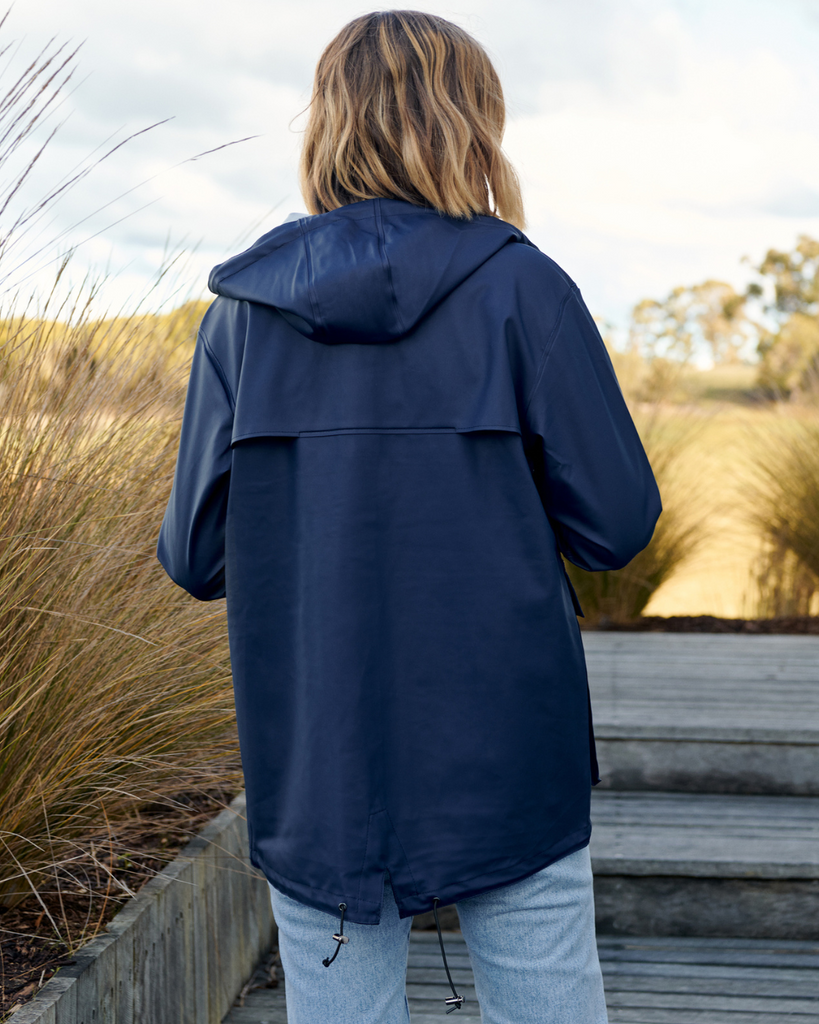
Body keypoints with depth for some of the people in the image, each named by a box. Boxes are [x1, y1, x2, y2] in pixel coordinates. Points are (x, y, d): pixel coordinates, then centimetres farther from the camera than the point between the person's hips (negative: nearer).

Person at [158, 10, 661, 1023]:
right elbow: (616, 525, -6)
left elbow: (195, 556, 1)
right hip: (506, 759, -2)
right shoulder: (522, 288, -7)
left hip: (314, 777, 3)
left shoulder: (241, 312, 0)